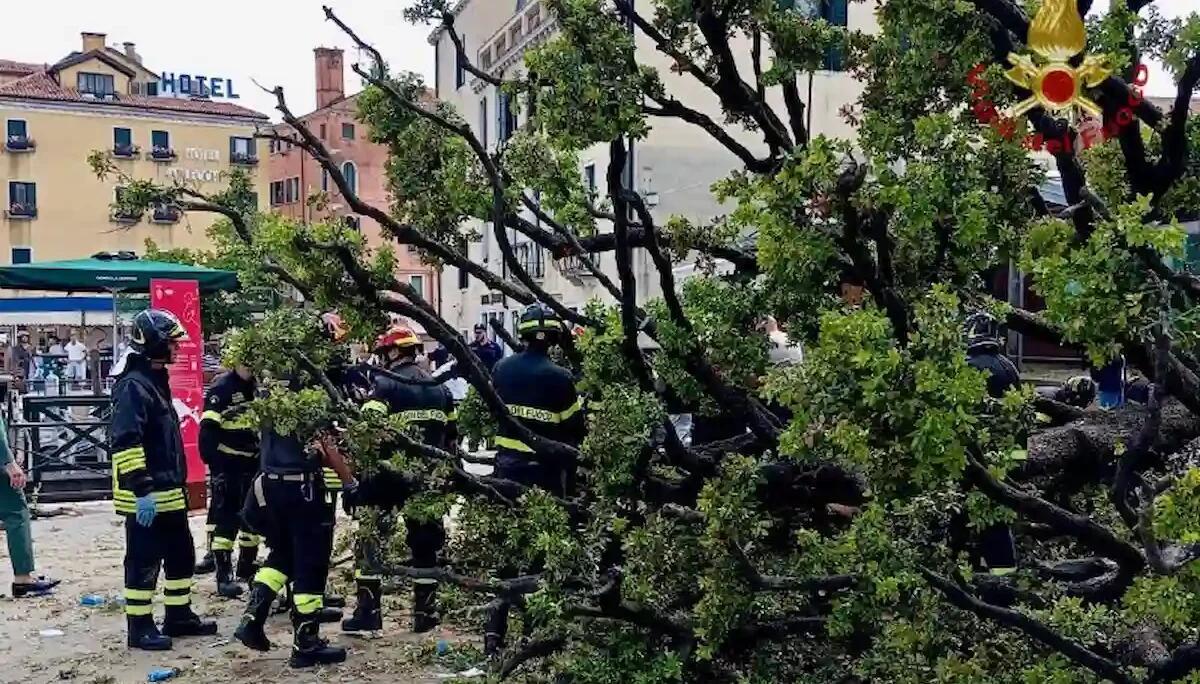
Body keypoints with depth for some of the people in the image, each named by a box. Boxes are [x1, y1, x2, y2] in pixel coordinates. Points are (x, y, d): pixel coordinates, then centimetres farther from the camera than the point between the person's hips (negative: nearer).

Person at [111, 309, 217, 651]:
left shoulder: (157, 380, 16)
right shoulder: (133, 385, -16)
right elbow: (125, 443, -24)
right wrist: (141, 490, -26)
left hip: (169, 491, 10)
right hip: (146, 497, -10)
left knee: (181, 556, 17)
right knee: (144, 563, 0)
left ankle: (179, 616, 28)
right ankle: (140, 627, 11)